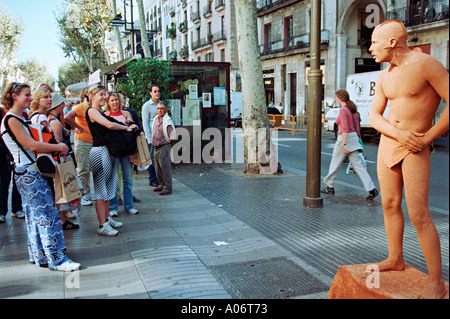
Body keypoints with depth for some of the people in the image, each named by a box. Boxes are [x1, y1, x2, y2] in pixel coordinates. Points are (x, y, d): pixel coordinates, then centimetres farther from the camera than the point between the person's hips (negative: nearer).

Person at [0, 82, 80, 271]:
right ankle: (57, 259, -4)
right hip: (28, 172, -10)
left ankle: (38, 255, 24)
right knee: (48, 214, -9)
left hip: (30, 172, 10)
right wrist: (59, 147, -10)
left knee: (35, 216, 14)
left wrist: (56, 148, 1)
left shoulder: (19, 118, 16)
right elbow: (32, 145, -19)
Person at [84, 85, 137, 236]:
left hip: (107, 151, 10)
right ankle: (102, 226, 1)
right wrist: (126, 127, -8)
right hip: (99, 152, -10)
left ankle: (107, 219, 26)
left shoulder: (100, 112, 18)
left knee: (108, 187, 15)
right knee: (101, 189, -5)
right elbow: (109, 125, -22)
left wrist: (127, 127, 2)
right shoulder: (92, 111, -11)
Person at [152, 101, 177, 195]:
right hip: (156, 147, 9)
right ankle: (161, 185, 27)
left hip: (164, 147, -8)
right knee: (158, 168, 15)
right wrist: (152, 141, 16)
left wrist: (165, 141, -6)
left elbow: (172, 137, -15)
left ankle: (168, 188, 0)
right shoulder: (156, 119, 10)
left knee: (165, 167, -6)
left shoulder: (167, 121, -14)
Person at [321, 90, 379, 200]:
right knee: (358, 164, 4)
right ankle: (371, 189, -4)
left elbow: (345, 128, -20)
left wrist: (344, 144, -21)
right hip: (354, 138, 8)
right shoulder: (354, 109, 13)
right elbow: (357, 127, 18)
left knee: (335, 164, 8)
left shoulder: (342, 110, -13)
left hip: (345, 138, -8)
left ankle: (329, 187, 21)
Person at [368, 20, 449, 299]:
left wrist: (426, 139, -16)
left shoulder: (425, 64, -13)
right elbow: (374, 116, 6)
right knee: (390, 204, 12)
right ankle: (395, 259, 28)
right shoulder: (385, 77, 8)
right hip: (387, 142, 7)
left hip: (415, 148, -7)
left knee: (418, 214, -10)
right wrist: (398, 133, -13)